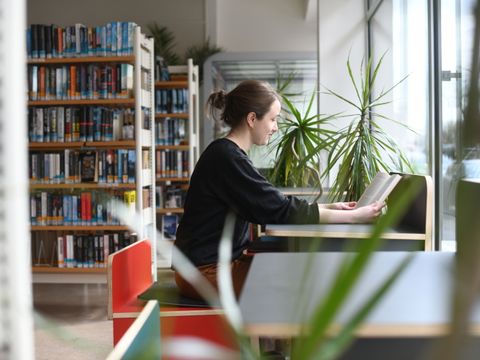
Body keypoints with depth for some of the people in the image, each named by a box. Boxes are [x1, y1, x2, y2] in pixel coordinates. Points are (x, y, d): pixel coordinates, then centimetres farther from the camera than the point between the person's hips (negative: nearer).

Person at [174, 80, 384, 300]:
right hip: (206, 272, -9)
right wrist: (354, 217, -16)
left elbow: (273, 205, 13)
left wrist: (330, 207, 7)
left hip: (220, 261, 9)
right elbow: (282, 211, -21)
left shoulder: (228, 154, 11)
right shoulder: (227, 158, -20)